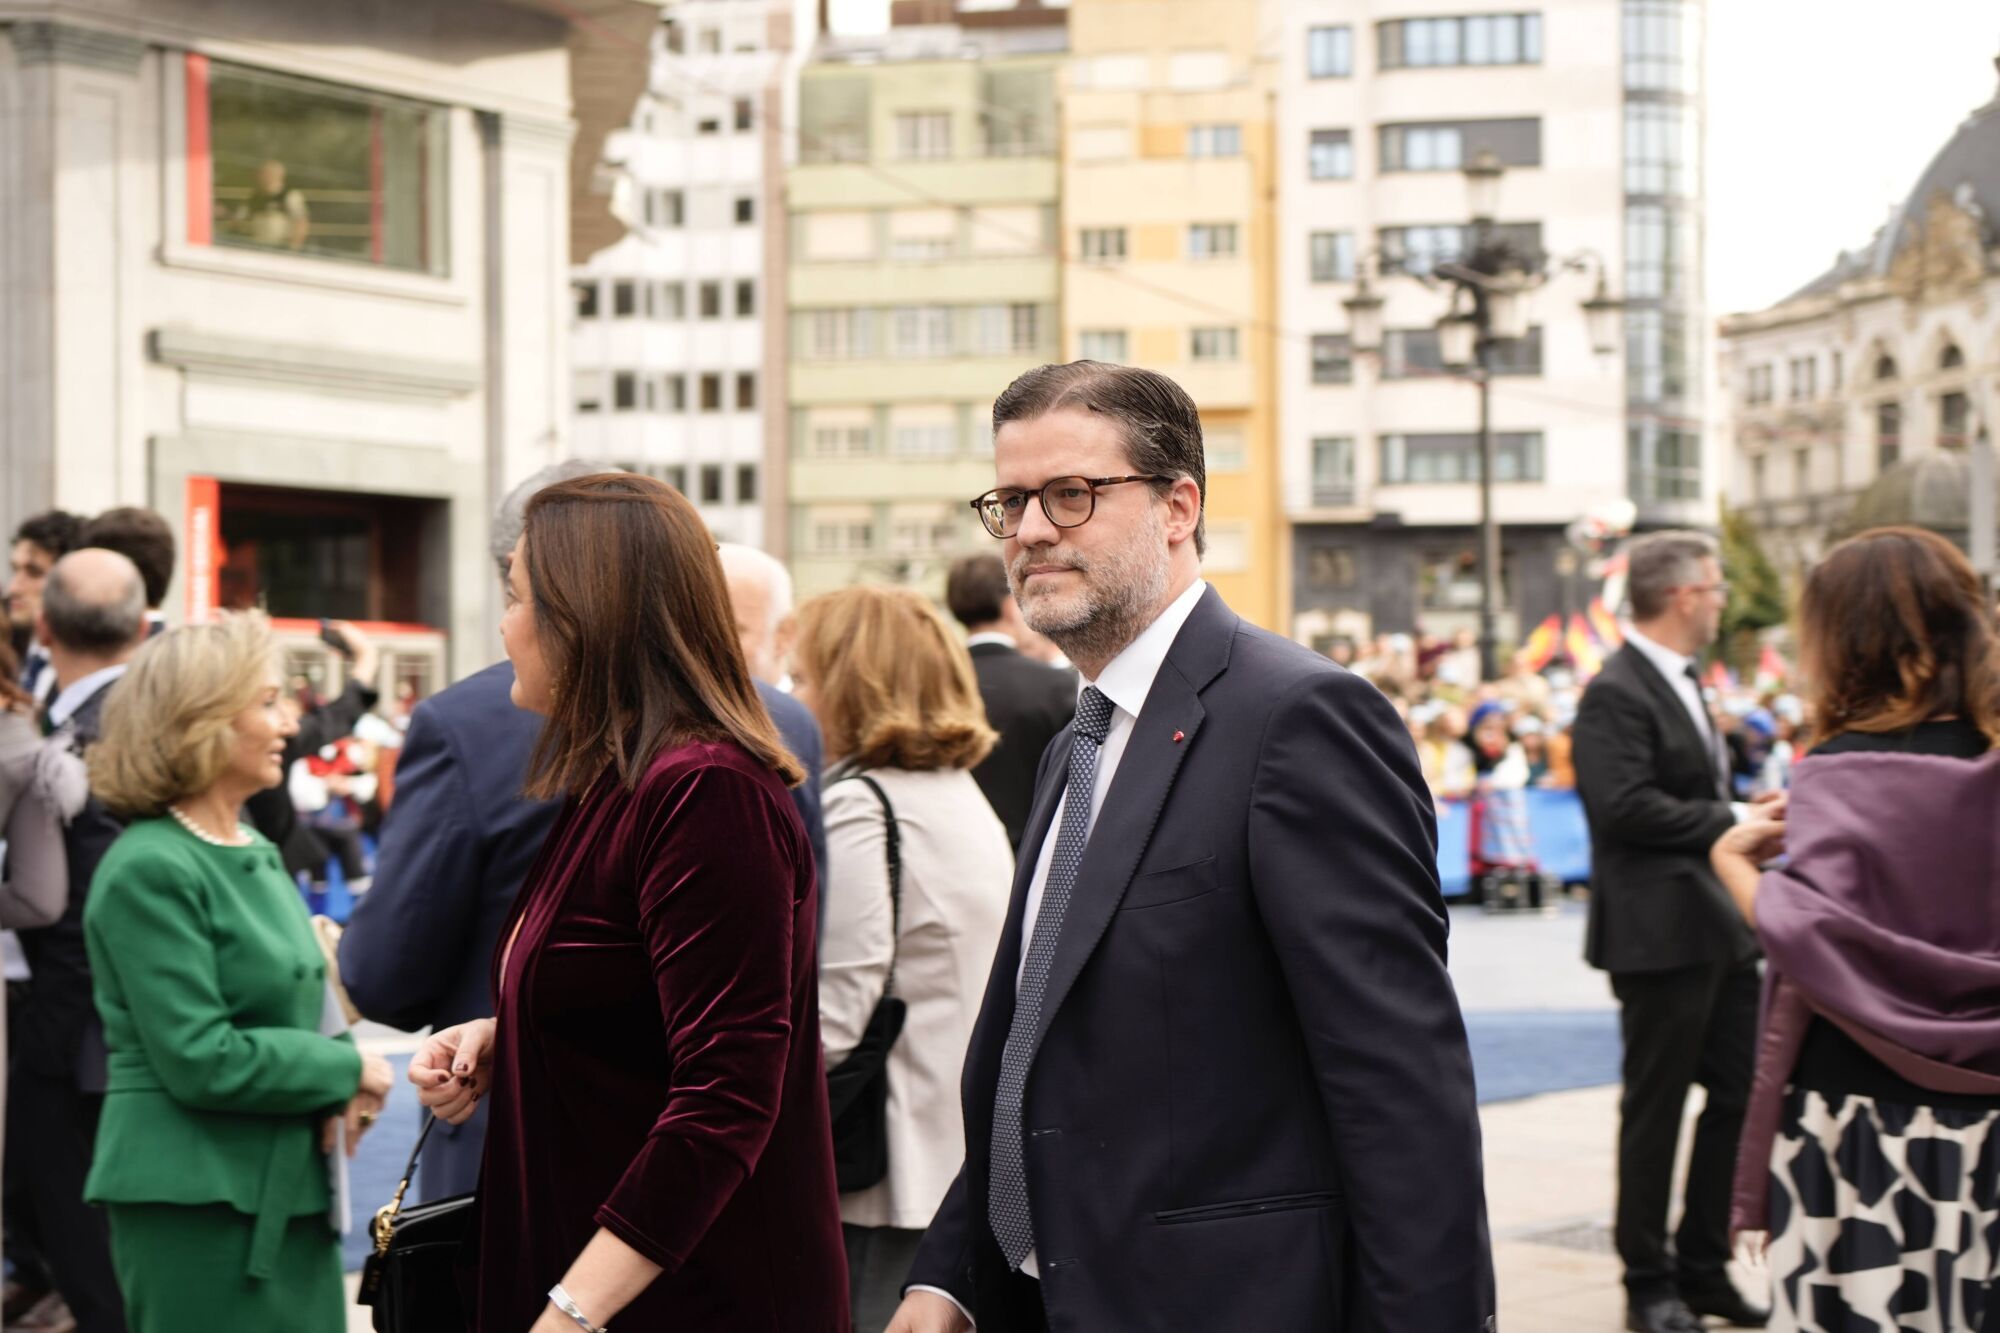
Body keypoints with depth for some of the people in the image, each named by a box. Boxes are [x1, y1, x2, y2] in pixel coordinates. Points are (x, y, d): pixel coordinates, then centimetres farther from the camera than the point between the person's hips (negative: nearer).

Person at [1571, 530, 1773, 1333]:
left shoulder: (1682, 684, 17)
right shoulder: (1616, 695, -15)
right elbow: (1625, 807, -25)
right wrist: (1731, 823, -18)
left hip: (1721, 931, 9)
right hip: (1661, 934, -9)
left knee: (1739, 1097, 12)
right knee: (1655, 1108, 2)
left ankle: (1704, 1266, 24)